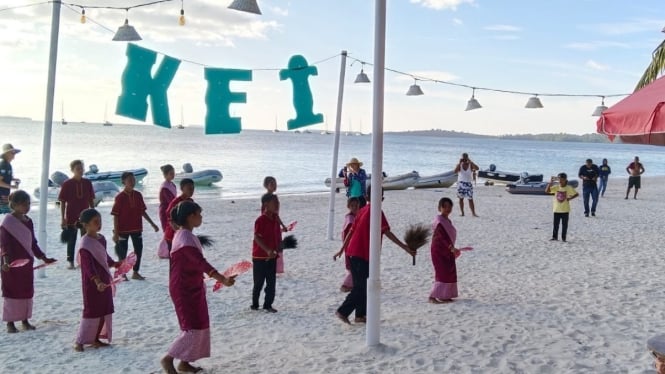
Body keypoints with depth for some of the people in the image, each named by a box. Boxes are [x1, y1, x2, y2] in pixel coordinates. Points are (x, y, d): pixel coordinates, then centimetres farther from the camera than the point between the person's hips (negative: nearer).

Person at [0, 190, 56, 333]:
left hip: (27, 263, 6)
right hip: (12, 264, -6)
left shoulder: (28, 221, 8)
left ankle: (25, 320, 21)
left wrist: (43, 258, 12)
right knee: (12, 292, 2)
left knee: (27, 291, 10)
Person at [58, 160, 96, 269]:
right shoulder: (67, 184, -5)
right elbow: (62, 202, -3)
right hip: (71, 218, -3)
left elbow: (91, 200, 9)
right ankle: (71, 262, 14)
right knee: (71, 241, 5)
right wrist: (63, 218, -7)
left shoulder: (87, 183, 3)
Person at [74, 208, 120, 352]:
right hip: (92, 284, -9)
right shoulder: (85, 244, -20)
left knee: (104, 310, 13)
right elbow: (88, 266, -27)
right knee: (91, 311, -3)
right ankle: (79, 341, 8)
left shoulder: (102, 239, 7)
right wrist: (97, 281, -35)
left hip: (104, 281, 9)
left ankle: (95, 338, 24)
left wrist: (116, 264, 25)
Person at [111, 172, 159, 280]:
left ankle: (135, 272, 20)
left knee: (139, 249, 8)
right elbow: (115, 216, -11)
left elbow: (142, 211, 12)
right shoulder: (120, 197, -12)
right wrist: (116, 233, -14)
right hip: (123, 229, -5)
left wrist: (152, 224, 12)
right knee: (122, 251, 4)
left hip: (137, 228, 5)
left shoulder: (138, 195, 2)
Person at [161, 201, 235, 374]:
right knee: (193, 327, -6)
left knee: (199, 325, 13)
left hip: (192, 287, 10)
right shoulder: (185, 237, -23)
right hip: (184, 289, -10)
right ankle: (168, 358, 7)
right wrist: (222, 279, -40)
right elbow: (200, 262, -33)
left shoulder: (186, 235, 9)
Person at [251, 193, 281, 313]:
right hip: (260, 256, -7)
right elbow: (257, 238, -21)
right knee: (258, 283, 6)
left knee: (271, 282, 8)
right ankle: (255, 304, 21)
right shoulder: (260, 220, -17)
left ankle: (268, 305, 18)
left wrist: (277, 250, 8)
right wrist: (268, 250, -30)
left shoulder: (275, 219, 6)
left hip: (272, 256, 7)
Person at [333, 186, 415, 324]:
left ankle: (360, 315, 17)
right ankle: (343, 311, -6)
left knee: (360, 286, 14)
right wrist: (406, 248, -15)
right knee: (360, 287, -3)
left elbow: (351, 232, 17)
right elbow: (387, 233, -16)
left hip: (353, 252, 8)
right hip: (363, 254, -8)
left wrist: (341, 250, 21)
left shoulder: (362, 210, 14)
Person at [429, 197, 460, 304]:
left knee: (449, 273, 11)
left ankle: (445, 296, 19)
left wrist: (453, 249, 22)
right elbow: (443, 236, -28)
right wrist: (452, 248, -37)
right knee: (442, 274, -11)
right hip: (439, 250, -9)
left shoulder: (447, 221, 12)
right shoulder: (439, 221, -17)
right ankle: (432, 296, -7)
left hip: (447, 251, 9)